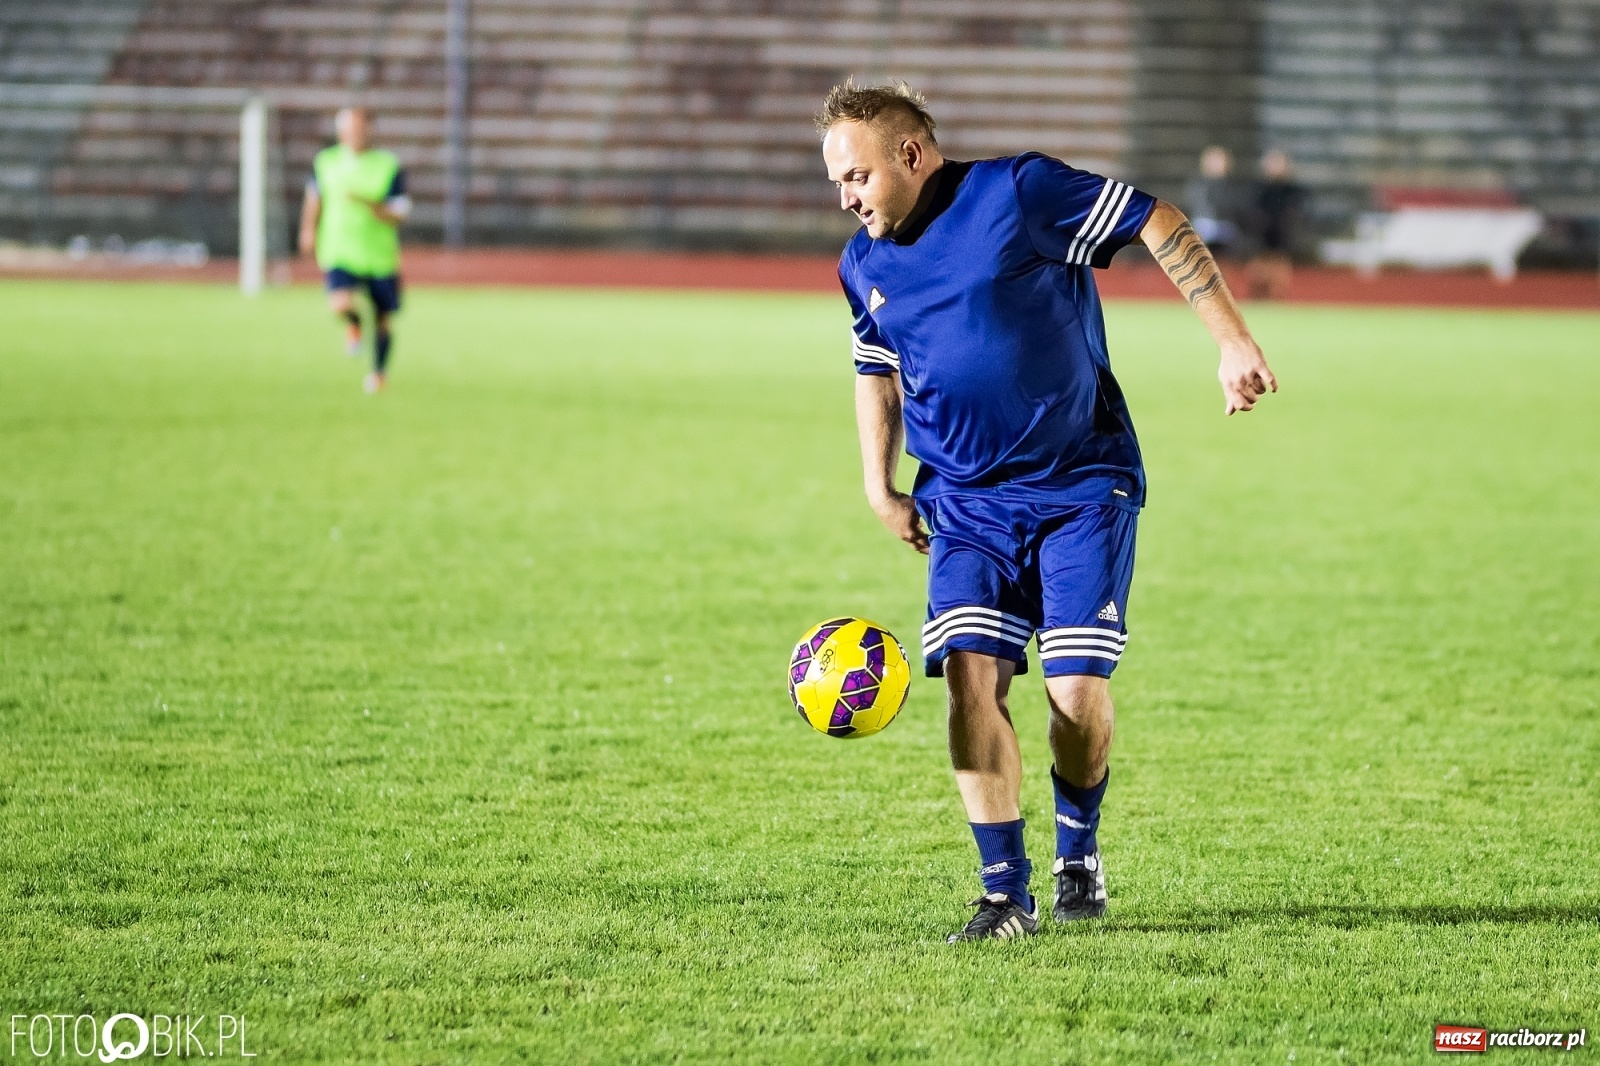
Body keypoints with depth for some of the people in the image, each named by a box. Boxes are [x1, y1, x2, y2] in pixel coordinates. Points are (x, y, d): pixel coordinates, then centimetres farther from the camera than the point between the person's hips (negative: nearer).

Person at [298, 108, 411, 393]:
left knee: (383, 320, 11)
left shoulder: (389, 167, -9)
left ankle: (379, 370, 40)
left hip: (380, 255, 0)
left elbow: (397, 217, -13)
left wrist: (369, 204, -28)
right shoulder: (326, 163, -1)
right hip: (340, 253, 0)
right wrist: (309, 229, 14)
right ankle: (353, 324, 13)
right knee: (340, 303, -26)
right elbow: (314, 197, 20)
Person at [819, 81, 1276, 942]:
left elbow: (1159, 225, -7)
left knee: (1079, 689, -10)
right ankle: (1005, 894, -7)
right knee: (971, 677, -14)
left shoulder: (1020, 192, -11)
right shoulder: (864, 265, 6)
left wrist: (1232, 341, -11)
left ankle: (1079, 853, 19)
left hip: (1083, 488, -4)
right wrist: (880, 485, 13)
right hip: (965, 502, 4)